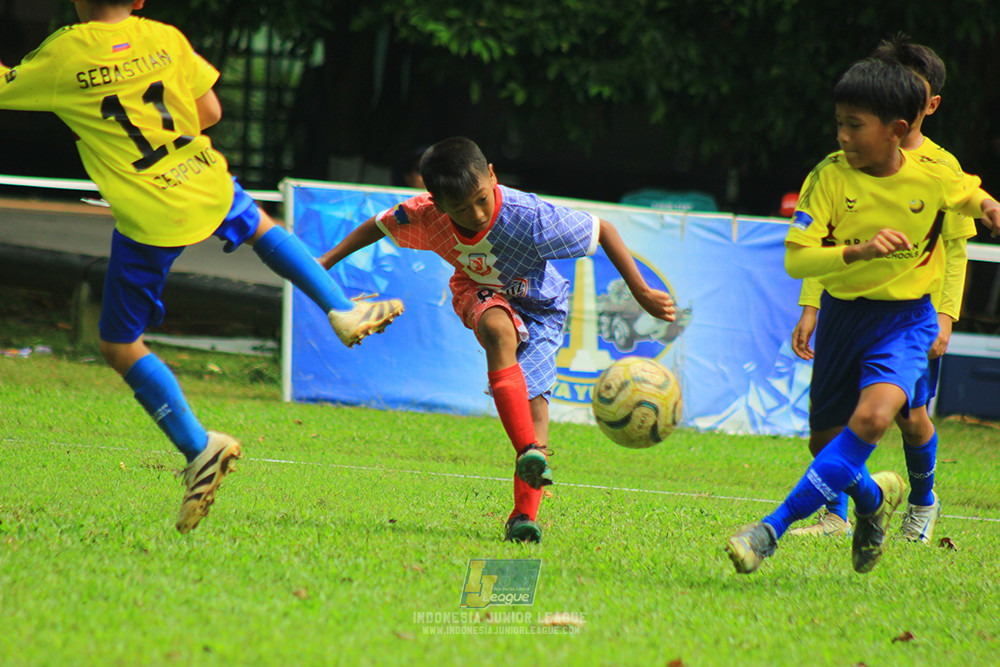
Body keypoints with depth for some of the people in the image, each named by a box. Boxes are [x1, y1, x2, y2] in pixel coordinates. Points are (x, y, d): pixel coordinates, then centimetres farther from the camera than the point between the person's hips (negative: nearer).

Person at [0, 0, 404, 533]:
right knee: (259, 226, 39)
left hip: (146, 219, -4)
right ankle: (344, 309, 33)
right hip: (205, 185, 4)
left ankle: (198, 447, -3)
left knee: (119, 346, 8)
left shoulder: (64, 54, -8)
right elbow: (209, 112, 10)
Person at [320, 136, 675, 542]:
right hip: (481, 294, 1)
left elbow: (603, 231, -24)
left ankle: (524, 515, -9)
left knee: (533, 399, -18)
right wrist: (326, 261, 2)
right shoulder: (424, 217, -26)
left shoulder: (529, 218, -36)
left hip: (538, 305, -1)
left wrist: (641, 293, -21)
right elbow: (379, 226, -3)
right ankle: (529, 450, -40)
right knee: (500, 331, -36)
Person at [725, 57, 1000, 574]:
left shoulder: (934, 178, -8)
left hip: (904, 318, -2)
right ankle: (871, 497, 47)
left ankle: (774, 527, -27)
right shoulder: (829, 177, -13)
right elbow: (796, 259, -19)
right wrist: (860, 252, -33)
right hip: (842, 312, 2)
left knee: (872, 416, -27)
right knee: (830, 428, 11)